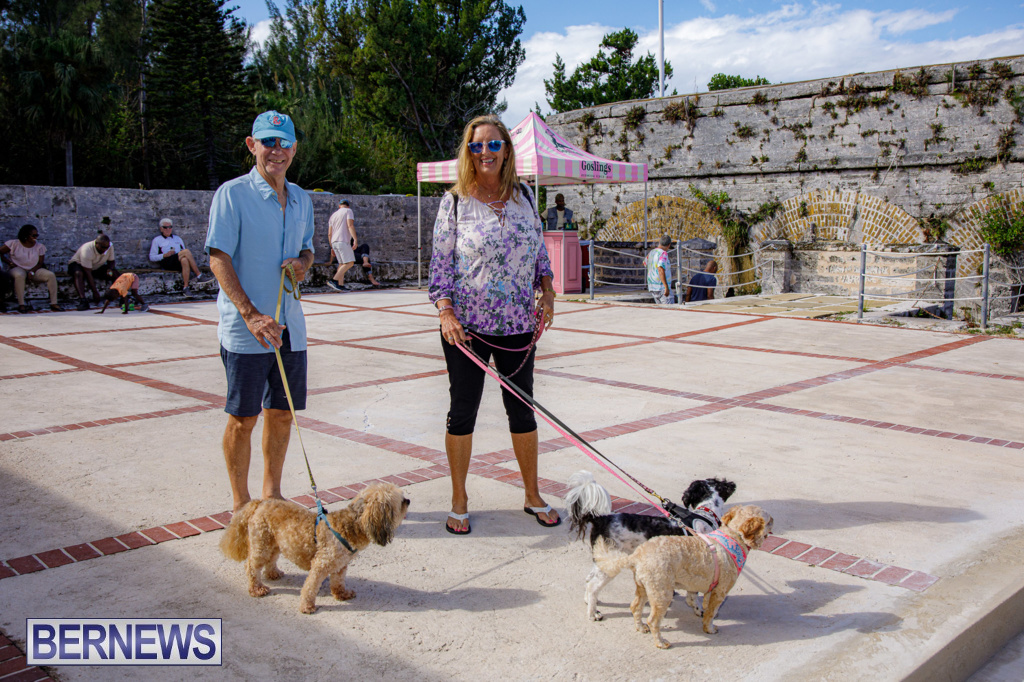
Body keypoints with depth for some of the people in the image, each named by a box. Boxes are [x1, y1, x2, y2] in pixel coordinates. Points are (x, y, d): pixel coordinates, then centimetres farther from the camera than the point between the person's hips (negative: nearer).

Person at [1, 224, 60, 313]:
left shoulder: (39, 246, 4)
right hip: (18, 269, -3)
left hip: (34, 270, 3)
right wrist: (10, 263, -8)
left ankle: (53, 303, -22)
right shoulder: (14, 244, -3)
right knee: (19, 275, -41)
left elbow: (40, 263, 3)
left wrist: (32, 271, -15)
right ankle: (21, 305, -38)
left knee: (51, 275, -22)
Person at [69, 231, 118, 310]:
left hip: (96, 267, 6)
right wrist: (95, 292, -37)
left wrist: (110, 269, -26)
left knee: (116, 274, -16)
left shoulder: (109, 247, -16)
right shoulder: (87, 250, -34)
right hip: (78, 264, -5)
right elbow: (88, 273, -35)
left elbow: (111, 261, 1)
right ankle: (82, 300, -49)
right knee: (78, 273, -40)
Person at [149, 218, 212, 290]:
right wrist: (165, 255, -7)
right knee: (186, 251, -29)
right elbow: (151, 257, 8)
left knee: (184, 260, -36)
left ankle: (185, 287, -45)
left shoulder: (177, 238, 29)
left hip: (179, 263, 4)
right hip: (167, 262, -4)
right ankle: (199, 275, -35)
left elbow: (184, 253, 25)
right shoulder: (157, 240, 17)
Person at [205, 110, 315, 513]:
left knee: (281, 413, 13)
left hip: (290, 326, 6)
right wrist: (251, 315, -22)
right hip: (245, 328, -6)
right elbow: (218, 259, -12)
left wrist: (303, 262, -2)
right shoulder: (232, 194, -7)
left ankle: (271, 494, 29)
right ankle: (241, 505, 17)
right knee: (243, 418, 2)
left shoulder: (301, 199, 12)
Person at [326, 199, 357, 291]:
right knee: (349, 262, -9)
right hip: (343, 241, -8)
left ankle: (340, 285, 1)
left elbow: (329, 234, 19)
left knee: (342, 263, 11)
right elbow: (350, 225, -12)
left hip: (334, 242, 8)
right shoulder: (348, 211, 5)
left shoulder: (333, 215, 23)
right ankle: (334, 281, -20)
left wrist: (332, 247, 25)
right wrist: (355, 239, -17)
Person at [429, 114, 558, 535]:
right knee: (463, 411, 5)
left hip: (517, 325, 3)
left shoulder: (524, 197, 7)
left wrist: (547, 293, 1)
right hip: (466, 325, -3)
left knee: (522, 408, 12)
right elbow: (440, 262, -4)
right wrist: (446, 312, -14)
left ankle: (533, 496, 26)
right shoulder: (455, 202, -3)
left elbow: (539, 252, 14)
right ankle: (459, 502, 20)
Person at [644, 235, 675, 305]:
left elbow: (645, 263, 31)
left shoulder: (652, 252, 10)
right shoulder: (663, 253, -15)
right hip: (662, 287, -9)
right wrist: (666, 287, -30)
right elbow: (660, 270, -28)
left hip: (652, 287, 9)